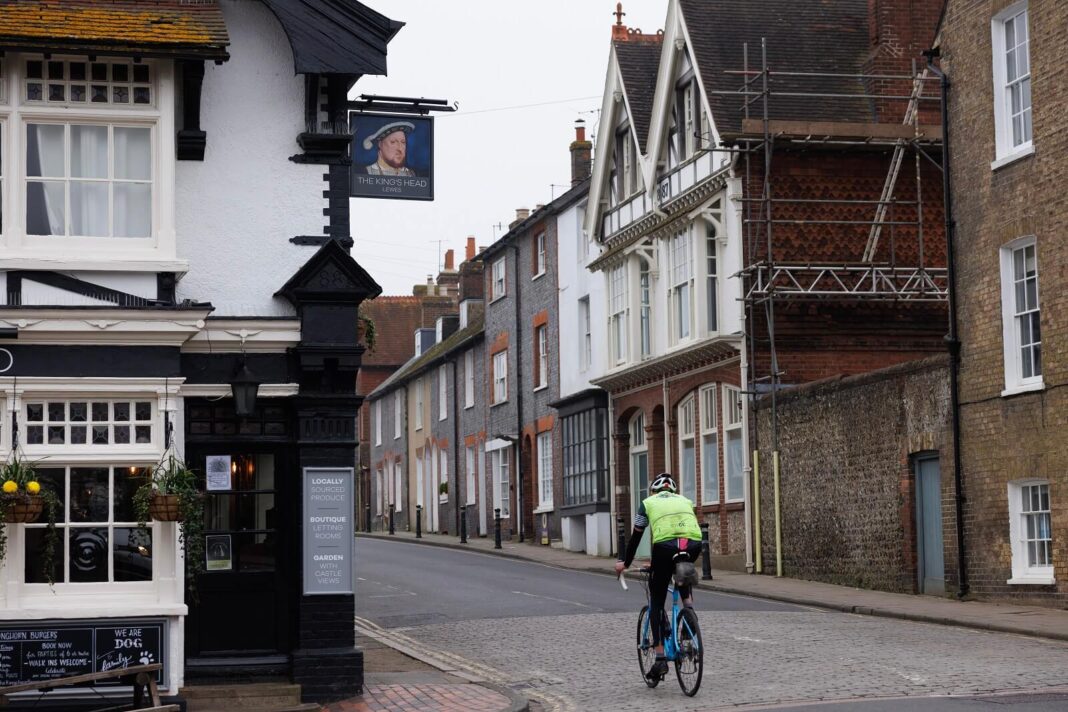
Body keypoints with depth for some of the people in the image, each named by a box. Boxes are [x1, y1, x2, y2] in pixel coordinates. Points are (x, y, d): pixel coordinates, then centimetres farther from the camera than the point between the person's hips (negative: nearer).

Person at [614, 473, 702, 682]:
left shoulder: (648, 503, 25)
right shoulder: (685, 501, 31)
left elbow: (635, 537, 27)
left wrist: (624, 563, 41)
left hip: (665, 546, -2)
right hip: (694, 545, 2)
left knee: (656, 603, 12)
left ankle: (660, 659, 4)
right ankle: (689, 606, 17)